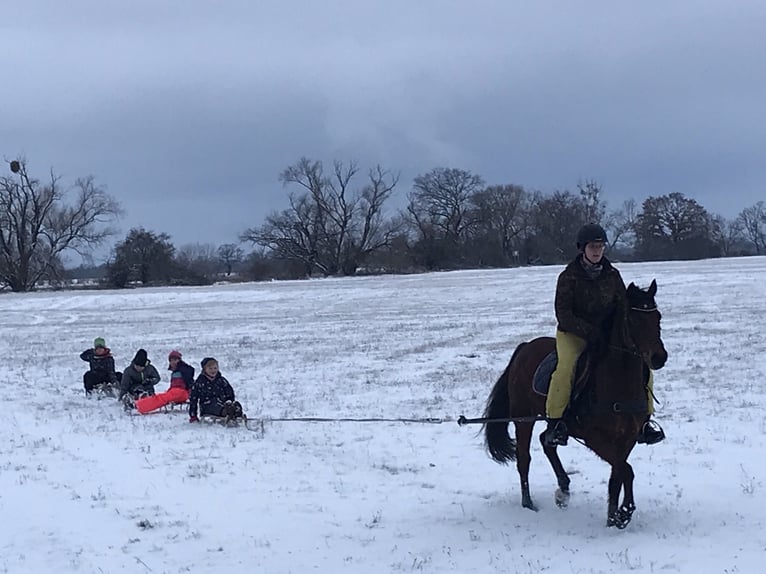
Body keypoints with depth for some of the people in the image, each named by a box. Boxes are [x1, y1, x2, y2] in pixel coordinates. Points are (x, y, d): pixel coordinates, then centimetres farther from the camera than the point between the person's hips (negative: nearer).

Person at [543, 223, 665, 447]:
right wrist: (588, 332, -26)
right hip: (573, 333, -4)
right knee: (567, 365, -33)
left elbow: (623, 307, 8)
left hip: (607, 332, 4)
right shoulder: (569, 277, -8)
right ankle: (554, 421, -27)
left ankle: (644, 418, 0)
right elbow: (563, 314, -13)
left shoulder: (612, 275, 5)